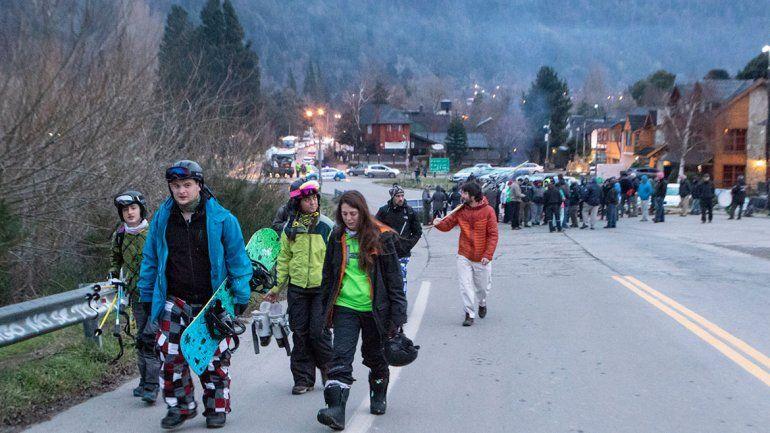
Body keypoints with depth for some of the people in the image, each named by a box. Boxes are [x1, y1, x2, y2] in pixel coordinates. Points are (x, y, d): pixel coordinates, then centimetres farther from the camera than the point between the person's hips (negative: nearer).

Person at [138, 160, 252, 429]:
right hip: (174, 301, 2)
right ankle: (181, 406, 15)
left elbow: (237, 258, -3)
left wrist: (240, 296, -5)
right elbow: (151, 259, 11)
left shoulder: (221, 218, -7)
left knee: (215, 357, 7)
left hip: (212, 302, -2)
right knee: (170, 355, -4)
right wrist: (147, 295, 10)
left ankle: (216, 408, 23)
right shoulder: (162, 219, 2)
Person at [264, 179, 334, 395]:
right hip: (296, 288, 3)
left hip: (322, 288, -3)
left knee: (318, 332, -6)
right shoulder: (289, 228, 5)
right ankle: (303, 378, 16)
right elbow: (284, 259, 12)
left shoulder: (327, 226, -3)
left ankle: (330, 373, 18)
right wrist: (277, 287, 9)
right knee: (300, 333, 5)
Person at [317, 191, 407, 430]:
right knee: (341, 357, -11)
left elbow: (394, 276, -4)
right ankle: (336, 409, -18)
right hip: (345, 307, 2)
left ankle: (379, 396, 38)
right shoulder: (337, 237, 4)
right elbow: (328, 275, 13)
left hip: (373, 309, -2)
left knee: (375, 356, 15)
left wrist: (397, 314, -7)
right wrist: (326, 310, 12)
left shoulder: (381, 237, -6)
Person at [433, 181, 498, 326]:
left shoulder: (488, 211, -13)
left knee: (483, 286, 15)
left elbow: (493, 235, -13)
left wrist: (488, 255, -20)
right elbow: (448, 224, 5)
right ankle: (469, 314, 8)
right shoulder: (461, 210, -2)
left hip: (482, 258, -2)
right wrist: (439, 223, -18)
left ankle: (482, 304, 44)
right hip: (464, 256, 2)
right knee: (466, 287, -3)